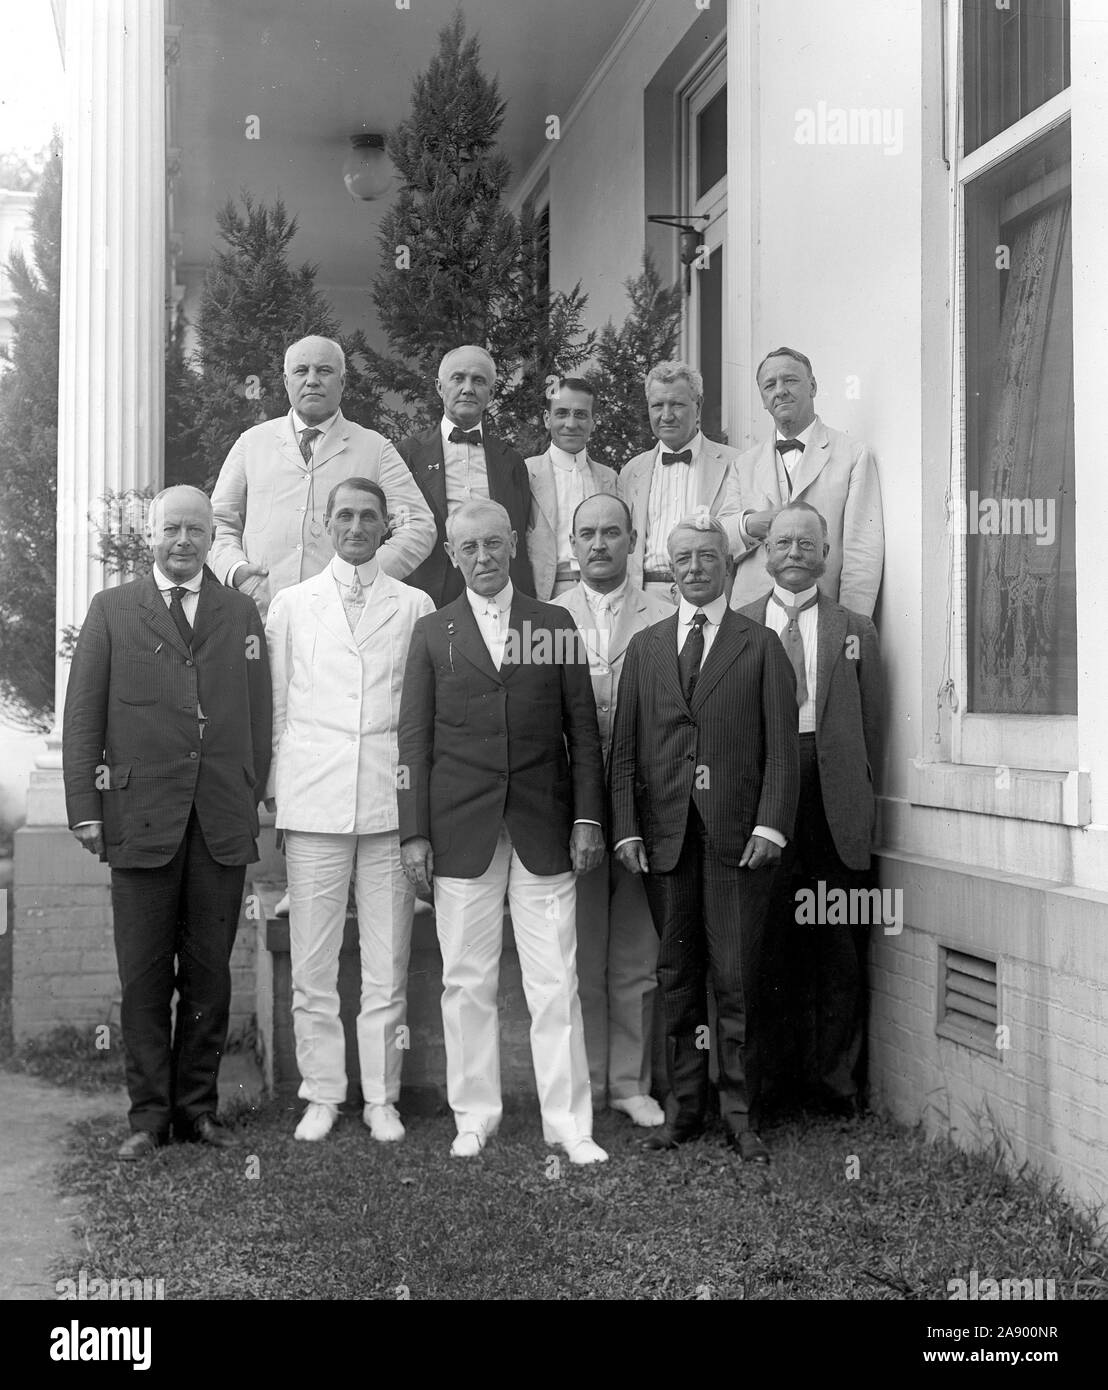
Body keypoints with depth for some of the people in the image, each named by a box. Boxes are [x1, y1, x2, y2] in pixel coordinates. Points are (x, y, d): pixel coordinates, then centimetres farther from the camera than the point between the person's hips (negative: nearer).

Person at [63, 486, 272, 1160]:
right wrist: (86, 808, -3)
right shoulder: (112, 611, 8)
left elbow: (260, 717, 11)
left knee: (209, 971, 6)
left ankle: (197, 1106, 17)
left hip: (223, 824, 2)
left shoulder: (242, 613, 13)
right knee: (145, 975, 3)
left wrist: (252, 800, 4)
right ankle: (149, 1112, 13)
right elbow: (82, 717, 5)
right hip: (140, 819, -1)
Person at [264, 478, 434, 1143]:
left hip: (390, 800, 0)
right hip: (314, 800, 1)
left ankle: (381, 1096, 15)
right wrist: (274, 785, 6)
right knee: (313, 963, 3)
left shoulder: (416, 607, 8)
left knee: (388, 963, 3)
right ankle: (322, 1094, 16)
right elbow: (276, 706, 12)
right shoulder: (291, 605, 11)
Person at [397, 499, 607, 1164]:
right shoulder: (432, 632, 8)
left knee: (556, 983, 1)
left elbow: (584, 730, 8)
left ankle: (568, 1122, 9)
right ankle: (475, 1116, 18)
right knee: (467, 983, 6)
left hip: (543, 829, 0)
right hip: (462, 831, 0)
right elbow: (414, 739, 5)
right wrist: (414, 833, -1)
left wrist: (588, 816, 0)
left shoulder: (556, 625, 9)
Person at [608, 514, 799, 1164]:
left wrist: (771, 823, -10)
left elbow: (782, 743, 0)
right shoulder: (645, 647, 14)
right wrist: (626, 827, 1)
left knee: (737, 980, -1)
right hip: (665, 833, 3)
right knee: (677, 976, 8)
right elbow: (625, 746, 10)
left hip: (737, 833, -2)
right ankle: (684, 1106, 17)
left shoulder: (761, 645, 6)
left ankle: (742, 1116, 8)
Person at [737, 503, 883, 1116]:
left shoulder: (855, 630, 13)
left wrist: (863, 798, 3)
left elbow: (870, 724, 9)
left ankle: (835, 1075, 14)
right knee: (769, 943, 3)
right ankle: (779, 1070, 14)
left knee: (839, 944, 3)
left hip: (835, 801, 1)